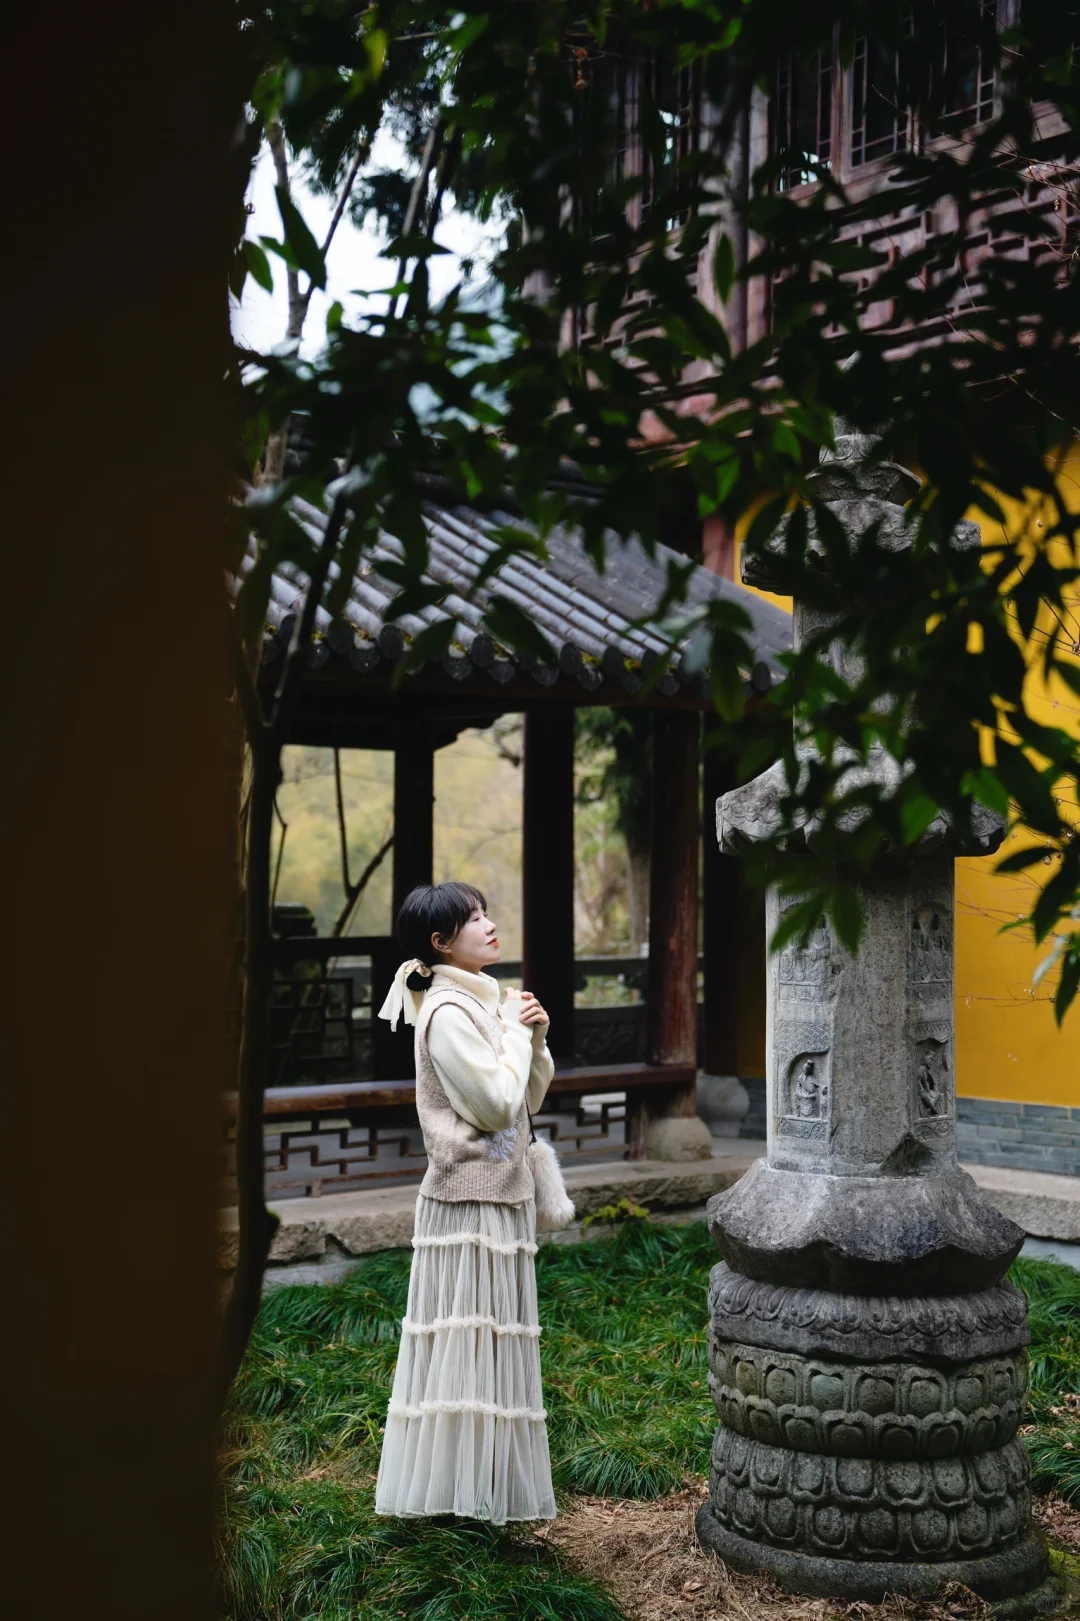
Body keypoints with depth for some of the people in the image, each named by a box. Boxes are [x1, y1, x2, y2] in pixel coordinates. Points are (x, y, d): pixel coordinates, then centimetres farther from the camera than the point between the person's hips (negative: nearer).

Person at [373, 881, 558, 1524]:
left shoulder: (485, 1001, 12)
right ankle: (455, 1487, 7)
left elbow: (531, 1097, 15)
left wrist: (536, 1038, 0)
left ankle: (489, 1476, 25)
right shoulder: (448, 1013, -16)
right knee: (466, 1333, -3)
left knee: (493, 1332, 15)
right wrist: (517, 1033, -10)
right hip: (468, 1196, -9)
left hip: (503, 1190, 9)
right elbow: (498, 1104, -22)